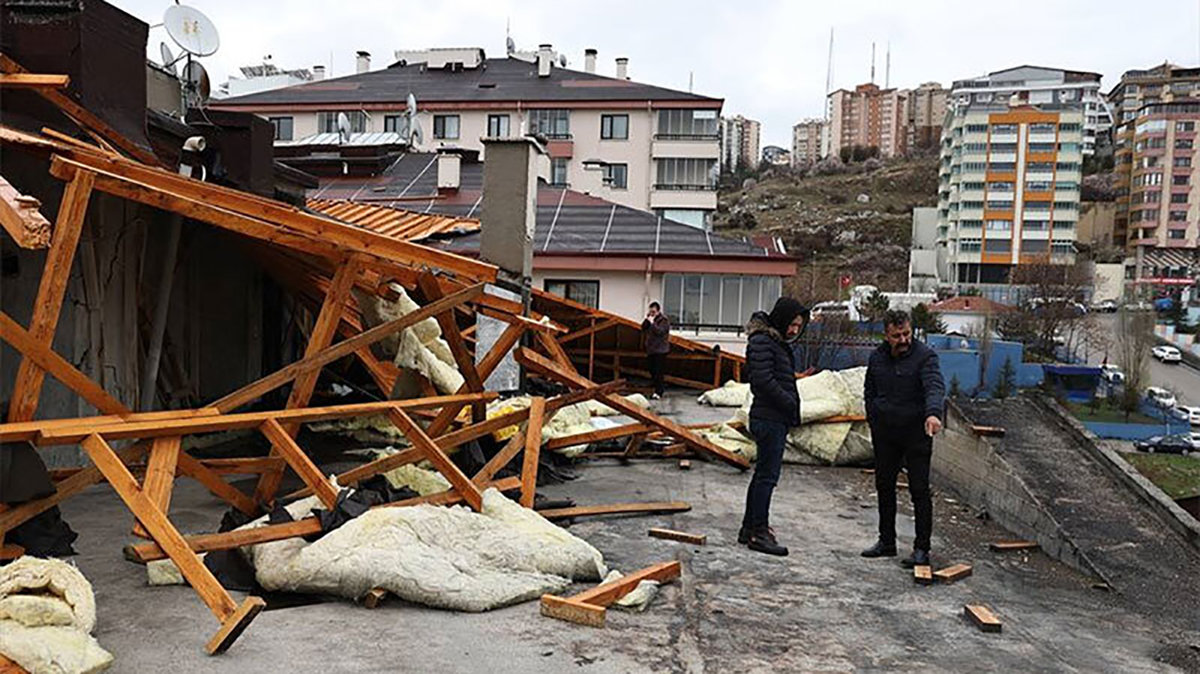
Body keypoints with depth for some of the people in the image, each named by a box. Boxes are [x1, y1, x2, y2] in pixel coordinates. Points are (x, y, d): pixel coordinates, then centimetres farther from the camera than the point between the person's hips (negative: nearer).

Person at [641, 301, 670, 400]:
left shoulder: (664, 320, -8)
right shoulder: (650, 319, 14)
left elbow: (660, 331, -20)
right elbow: (643, 329, 9)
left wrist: (652, 322, -21)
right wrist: (646, 319, -2)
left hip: (660, 350, -8)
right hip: (651, 350, 8)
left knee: (658, 371, -12)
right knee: (652, 371, 11)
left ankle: (658, 392, -10)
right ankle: (660, 389, 24)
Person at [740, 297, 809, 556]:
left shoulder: (777, 342, 18)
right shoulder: (762, 342, -14)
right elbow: (764, 380, -21)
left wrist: (792, 406, 7)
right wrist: (791, 404, -15)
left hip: (776, 418, 10)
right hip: (769, 419, -10)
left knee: (762, 474, 14)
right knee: (767, 475, -5)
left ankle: (749, 529, 22)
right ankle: (759, 532, 1)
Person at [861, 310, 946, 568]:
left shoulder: (924, 355, -11)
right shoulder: (877, 357, 6)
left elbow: (935, 386, -26)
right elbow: (869, 391, 19)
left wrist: (933, 413, -44)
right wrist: (873, 419, 8)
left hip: (916, 433, -5)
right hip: (884, 433, 5)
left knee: (919, 490, -2)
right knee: (884, 487, 12)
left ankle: (922, 549, 6)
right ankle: (886, 541, 24)